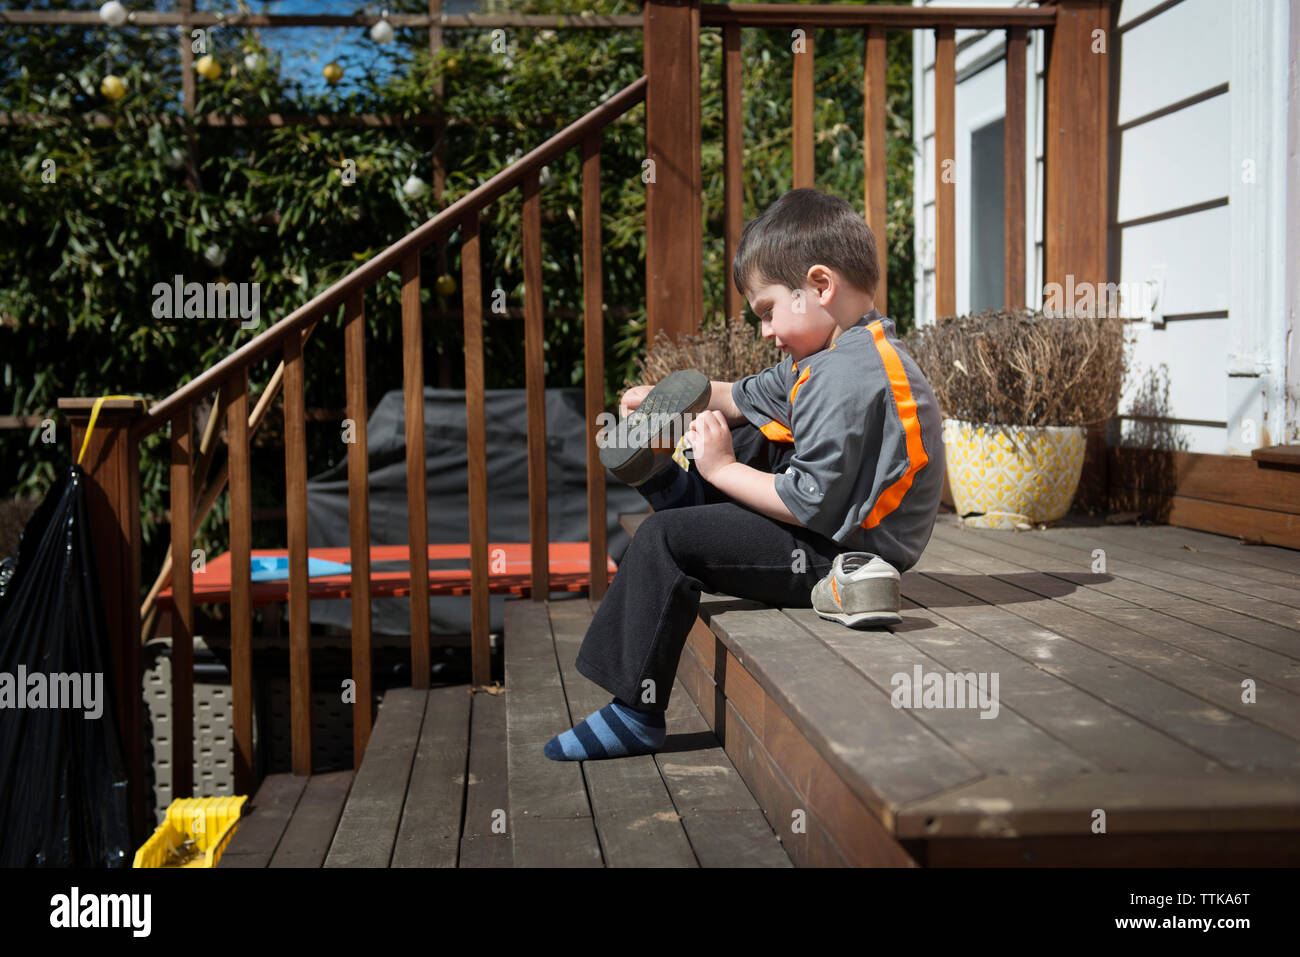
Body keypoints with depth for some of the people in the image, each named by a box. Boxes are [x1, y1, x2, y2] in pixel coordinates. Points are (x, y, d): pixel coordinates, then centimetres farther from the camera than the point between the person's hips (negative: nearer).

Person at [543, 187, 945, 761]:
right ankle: (683, 487, 41)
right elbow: (751, 397, 19)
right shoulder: (851, 352, 8)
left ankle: (635, 711, -4)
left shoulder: (846, 380, -26)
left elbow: (811, 504, -28)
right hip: (843, 520, 11)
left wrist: (724, 470, -17)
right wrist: (667, 398, 8)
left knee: (666, 541, -12)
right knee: (742, 438, 20)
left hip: (834, 551, -11)